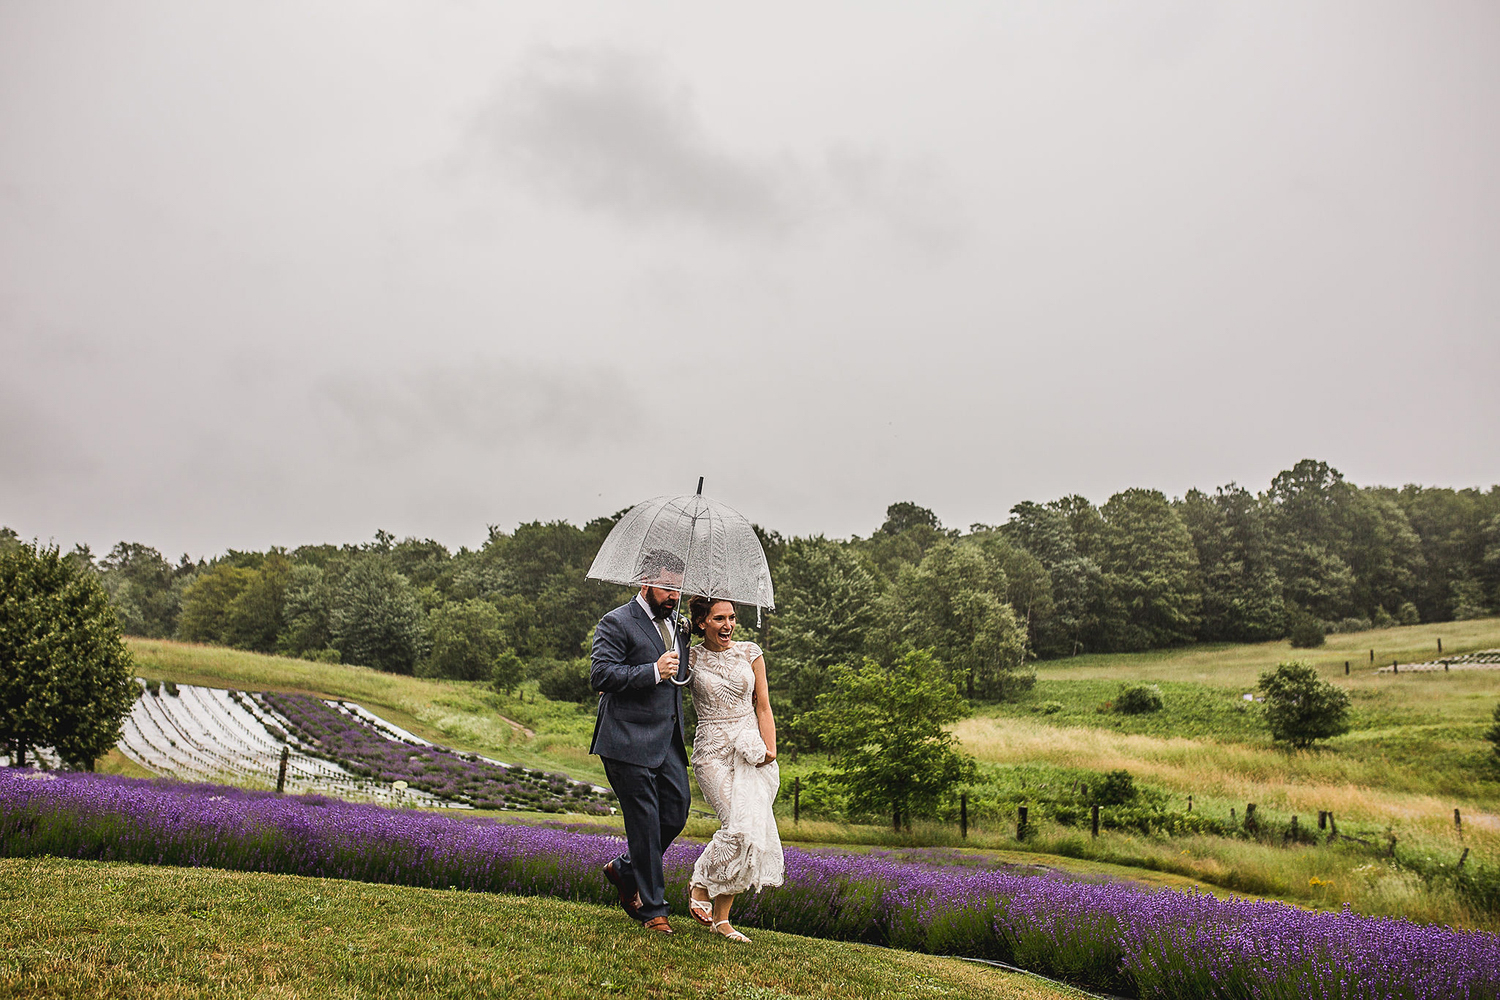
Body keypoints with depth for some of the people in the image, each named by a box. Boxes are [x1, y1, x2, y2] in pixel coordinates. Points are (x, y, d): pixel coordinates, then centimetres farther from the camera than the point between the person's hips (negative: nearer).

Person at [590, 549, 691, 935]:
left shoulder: (676, 623, 17)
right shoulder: (616, 624, -7)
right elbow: (600, 675, -19)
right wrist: (654, 672, -24)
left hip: (668, 741, 7)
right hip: (629, 742, -7)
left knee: (676, 813, 4)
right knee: (645, 824, -2)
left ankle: (625, 870, 27)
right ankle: (652, 909, 10)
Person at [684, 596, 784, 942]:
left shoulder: (750, 653, 8)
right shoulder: (690, 659, 2)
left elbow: (763, 706, 8)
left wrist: (770, 748, -3)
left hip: (752, 748, 3)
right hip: (712, 751, -3)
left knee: (754, 829, -7)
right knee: (741, 827, -18)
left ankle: (721, 916, 4)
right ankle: (701, 886, 8)